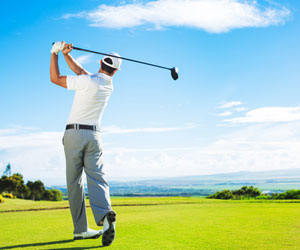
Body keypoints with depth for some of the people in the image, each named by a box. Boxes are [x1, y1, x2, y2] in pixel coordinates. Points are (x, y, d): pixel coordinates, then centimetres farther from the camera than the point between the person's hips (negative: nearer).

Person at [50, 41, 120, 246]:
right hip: (94, 135, 3)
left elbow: (55, 78, -2)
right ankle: (105, 214, -31)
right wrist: (66, 54, 12)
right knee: (97, 178, -5)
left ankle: (81, 229, 4)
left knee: (74, 183, 3)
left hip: (74, 133, -3)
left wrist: (55, 53, 5)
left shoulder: (87, 82, -12)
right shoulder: (109, 86, 8)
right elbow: (81, 71, 16)